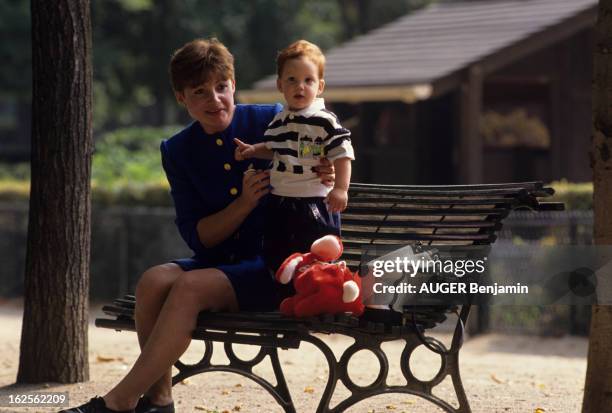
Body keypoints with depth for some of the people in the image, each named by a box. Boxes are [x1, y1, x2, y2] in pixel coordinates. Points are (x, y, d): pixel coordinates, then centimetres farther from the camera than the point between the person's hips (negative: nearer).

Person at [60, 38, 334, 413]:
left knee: (191, 287, -28)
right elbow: (197, 238, 3)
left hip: (272, 269, -4)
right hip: (218, 263, 5)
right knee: (154, 280, -25)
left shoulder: (273, 122, -3)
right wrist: (245, 203, -15)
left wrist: (325, 178, -22)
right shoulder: (178, 152, 8)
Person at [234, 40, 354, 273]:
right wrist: (252, 150, 10)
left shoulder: (325, 121, -12)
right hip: (280, 202, 7)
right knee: (276, 259, 14)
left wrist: (341, 188, -20)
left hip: (314, 202, -7)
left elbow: (342, 155, -14)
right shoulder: (279, 121, 10)